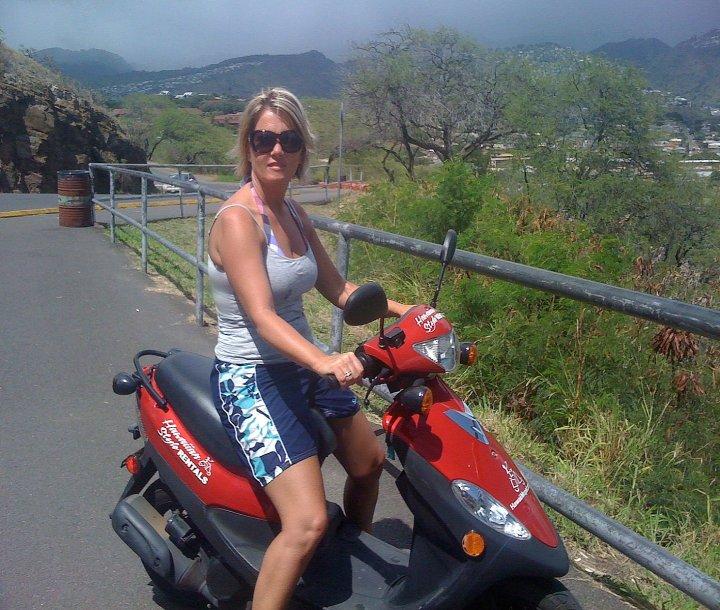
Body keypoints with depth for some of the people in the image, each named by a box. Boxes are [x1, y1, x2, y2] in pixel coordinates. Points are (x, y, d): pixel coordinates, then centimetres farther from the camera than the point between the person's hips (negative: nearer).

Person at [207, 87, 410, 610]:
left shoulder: (294, 213, 5)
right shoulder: (238, 219, -20)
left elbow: (336, 288, 10)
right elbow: (262, 317, -31)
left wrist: (404, 311, -1)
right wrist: (323, 361, -47)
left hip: (303, 366, 9)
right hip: (252, 379, -9)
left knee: (369, 464, 25)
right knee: (309, 523, -21)